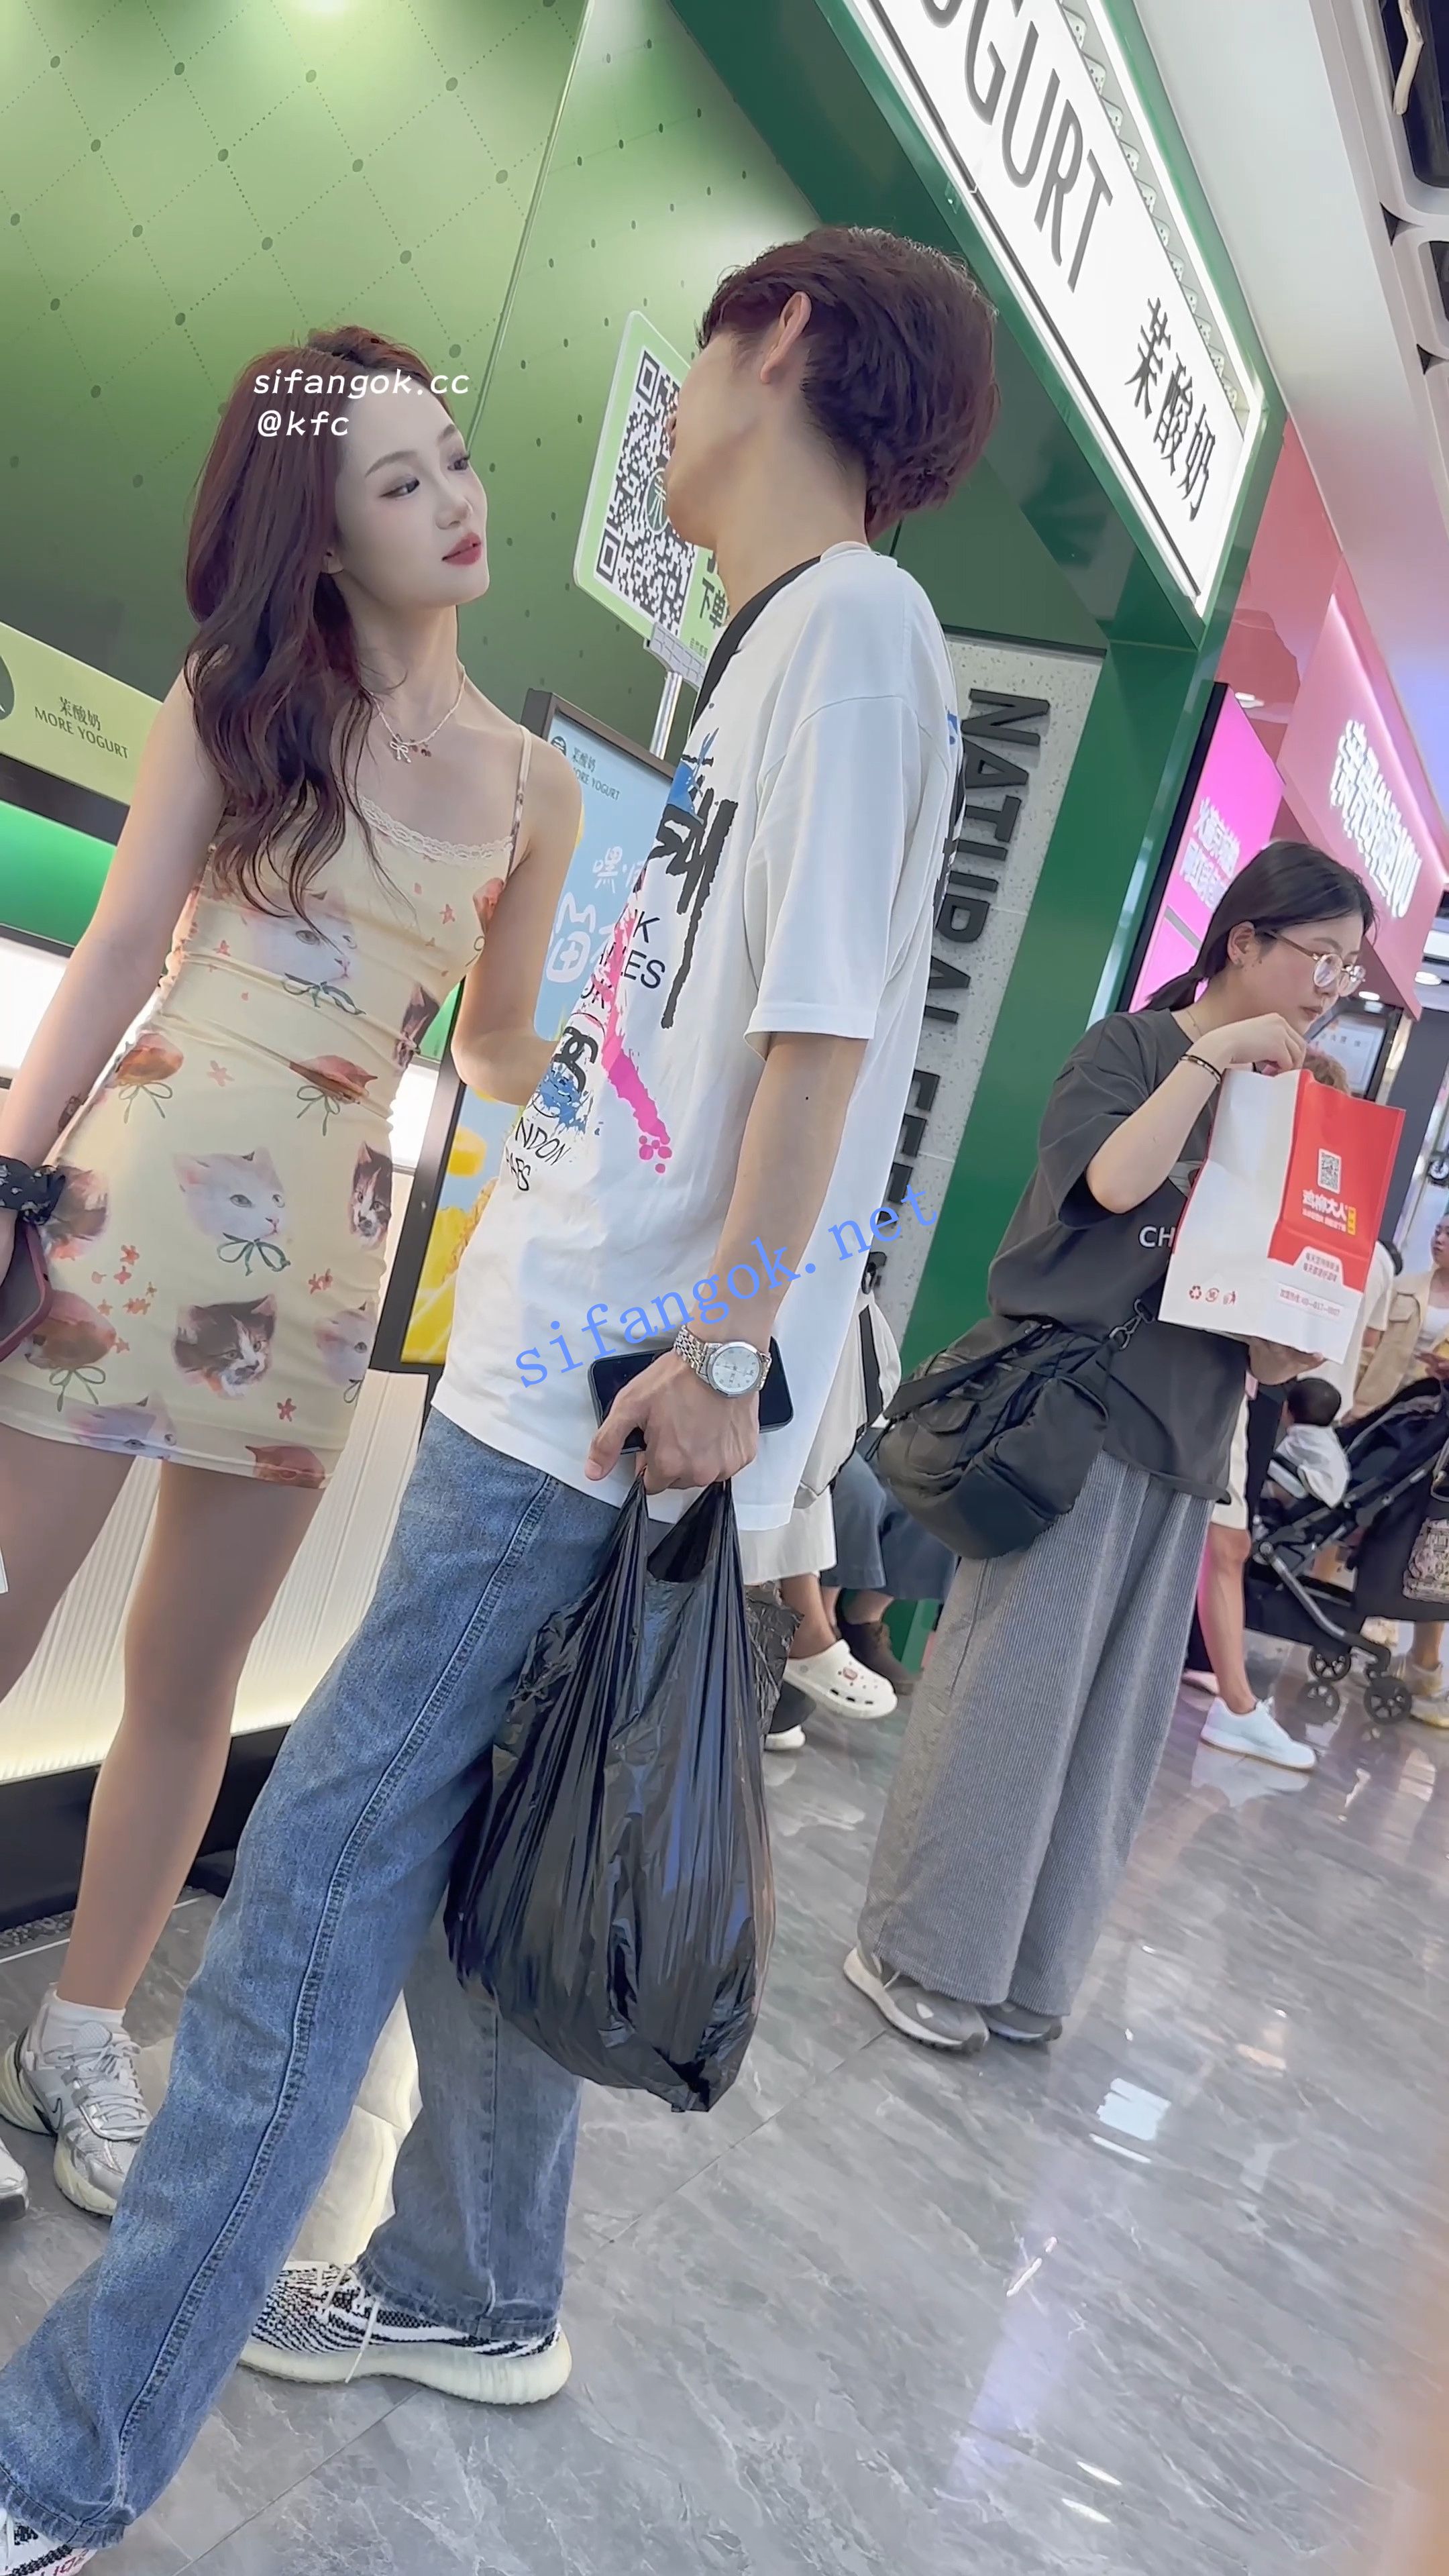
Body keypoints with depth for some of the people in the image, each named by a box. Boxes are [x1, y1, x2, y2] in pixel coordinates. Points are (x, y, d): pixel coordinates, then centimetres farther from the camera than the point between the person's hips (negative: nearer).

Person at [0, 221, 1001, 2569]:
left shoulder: (855, 615, -5)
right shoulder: (779, 637, 23)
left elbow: (831, 1011, -16)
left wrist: (731, 1334, -20)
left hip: (623, 1389, -10)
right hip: (553, 1357, 10)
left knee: (325, 1863, -6)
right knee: (452, 1835, 16)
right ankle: (478, 2294, 35)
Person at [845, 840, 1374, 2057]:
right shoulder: (1132, 1044, 0)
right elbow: (1115, 1178, -18)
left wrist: (1289, 1345, -2)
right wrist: (1214, 1057, -15)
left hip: (1182, 1435, 7)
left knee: (1115, 1714, 8)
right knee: (1007, 1682, -4)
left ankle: (1019, 1968, 21)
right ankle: (919, 1952, 10)